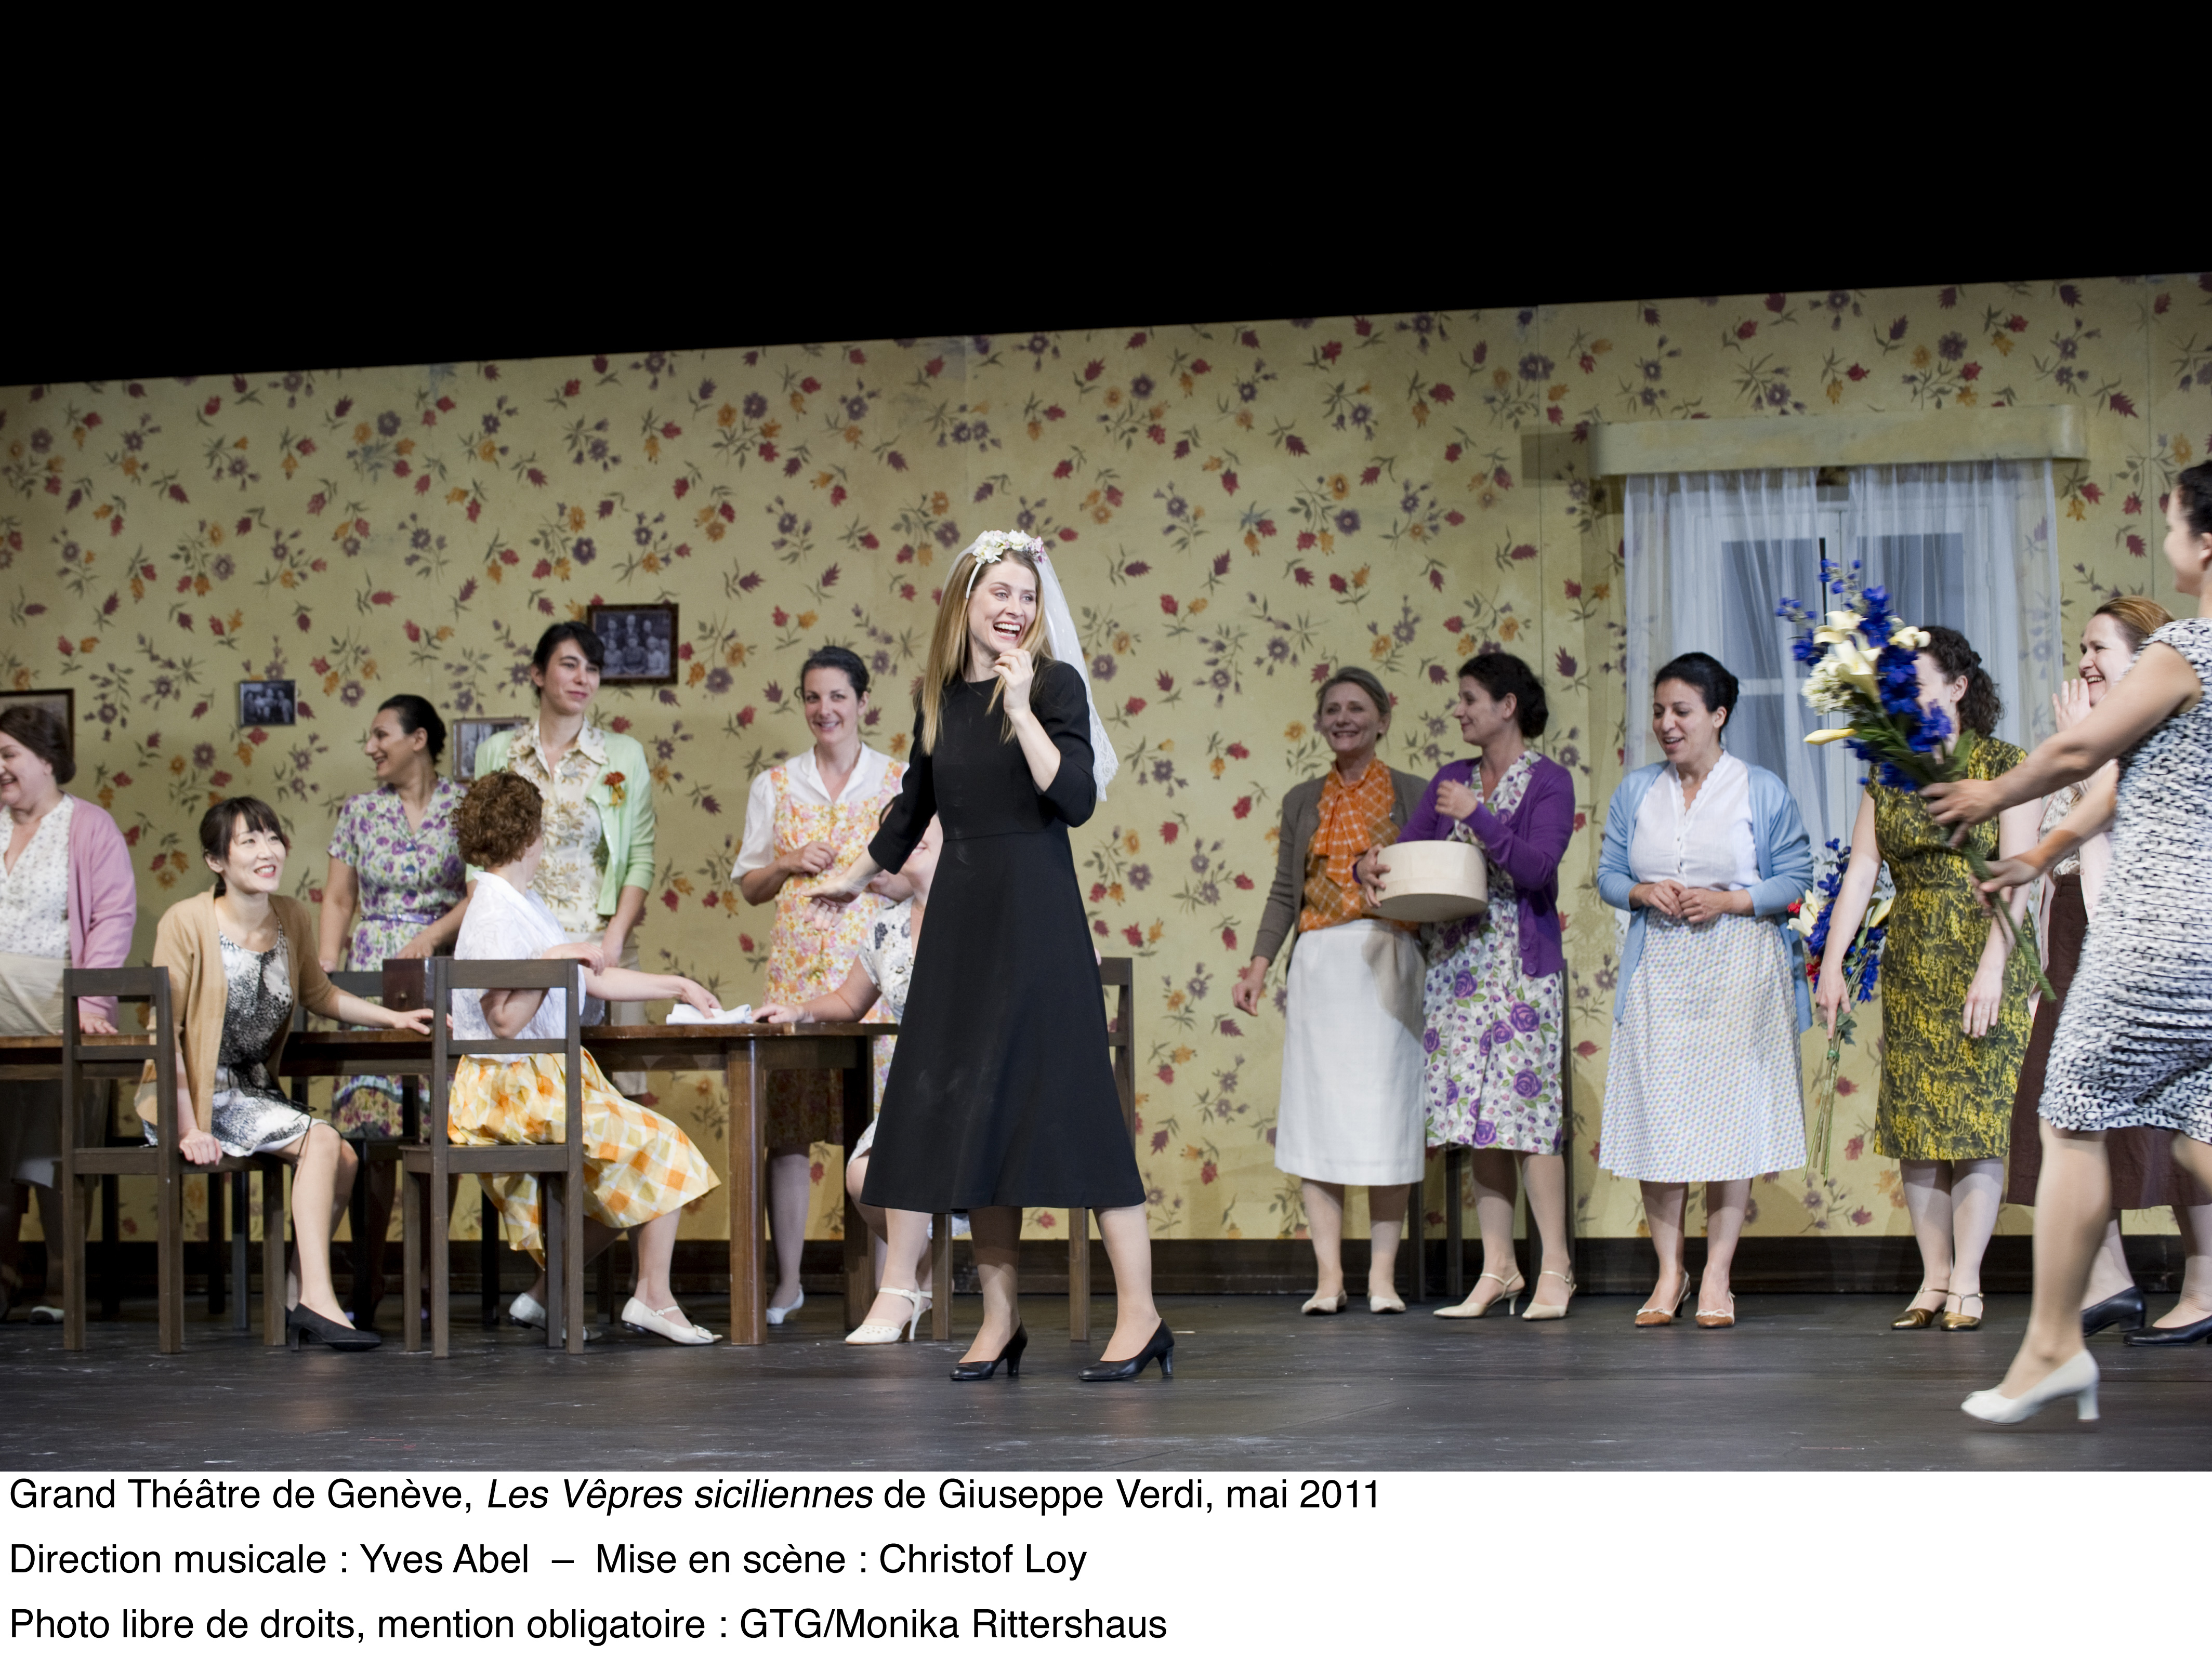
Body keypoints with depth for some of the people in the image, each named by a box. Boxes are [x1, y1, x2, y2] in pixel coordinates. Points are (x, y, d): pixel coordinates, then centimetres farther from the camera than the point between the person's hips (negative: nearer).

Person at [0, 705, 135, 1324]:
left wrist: (92, 1001, -17)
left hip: (53, 1011, -5)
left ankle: (64, 1287, 2)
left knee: (53, 1152, -4)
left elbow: (114, 915, -7)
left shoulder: (88, 826, 0)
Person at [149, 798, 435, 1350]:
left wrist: (394, 1018, 10)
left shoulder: (294, 920, 4)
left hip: (256, 1091, 7)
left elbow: (317, 994, 22)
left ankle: (298, 1296, -1)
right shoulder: (187, 923, -15)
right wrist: (188, 1128, -21)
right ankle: (318, 1298, -19)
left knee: (345, 1160, -12)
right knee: (321, 1142, -22)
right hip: (196, 1096, -7)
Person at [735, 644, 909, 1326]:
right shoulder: (775, 785, 11)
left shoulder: (901, 781, 7)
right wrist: (790, 866, -6)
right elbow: (749, 886, 13)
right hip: (796, 968, 1)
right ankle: (787, 1280, 6)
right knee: (787, 1122, -2)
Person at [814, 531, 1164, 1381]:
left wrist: (1021, 706, -20)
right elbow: (914, 806, 25)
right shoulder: (940, 697, 10)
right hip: (961, 915, 6)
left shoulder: (1053, 683, -5)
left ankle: (1139, 1312, -5)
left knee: (1065, 1101, -8)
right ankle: (1000, 1317, 12)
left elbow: (1076, 800, -17)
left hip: (1035, 915, -6)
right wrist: (857, 875, 37)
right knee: (970, 1112, 5)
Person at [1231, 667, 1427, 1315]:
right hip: (1319, 964, 2)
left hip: (1388, 963, -2)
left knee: (1385, 1112, -2)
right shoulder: (1302, 801, 14)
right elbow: (1284, 891, 12)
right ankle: (1328, 1277, 1)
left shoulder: (1412, 794, 7)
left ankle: (1382, 1275, 4)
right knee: (1317, 1114, -2)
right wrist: (1259, 965, 3)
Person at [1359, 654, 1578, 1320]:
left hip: (1522, 964, -6)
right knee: (1476, 1116, 5)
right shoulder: (1451, 780, 14)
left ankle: (1555, 1266, -2)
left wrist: (1477, 816, -16)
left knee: (1526, 1109, -8)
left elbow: (1536, 867, -14)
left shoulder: (1548, 782, -2)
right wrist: (1372, 864, -10)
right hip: (1456, 960, 6)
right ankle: (1498, 1267, 9)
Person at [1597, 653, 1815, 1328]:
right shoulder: (1636, 791, 11)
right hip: (1658, 972, 3)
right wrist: (1643, 892, -8)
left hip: (1738, 968, -3)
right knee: (1657, 1114, -2)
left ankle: (1717, 1277, 5)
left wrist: (1727, 901, -14)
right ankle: (1669, 1272, 10)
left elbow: (1795, 880, 0)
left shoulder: (1762, 791, 1)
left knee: (1729, 1111, -3)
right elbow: (1608, 873, 13)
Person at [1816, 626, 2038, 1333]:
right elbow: (1859, 872, 3)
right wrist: (1832, 963, -7)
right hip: (1911, 966, 4)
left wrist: (1992, 967, -22)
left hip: (1985, 963, -4)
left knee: (1976, 1119, -6)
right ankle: (1933, 1280, 7)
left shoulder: (2003, 766, -4)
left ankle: (1966, 1283, -2)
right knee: (1913, 1122, 2)